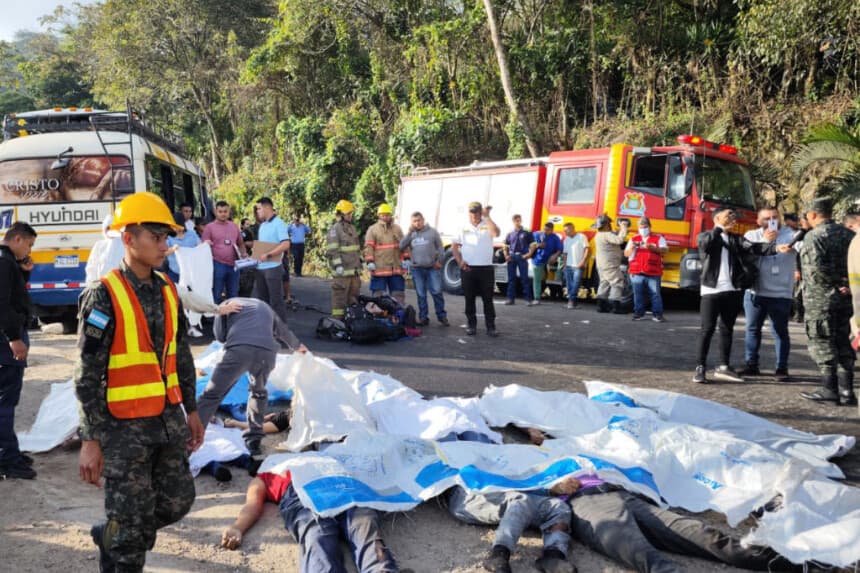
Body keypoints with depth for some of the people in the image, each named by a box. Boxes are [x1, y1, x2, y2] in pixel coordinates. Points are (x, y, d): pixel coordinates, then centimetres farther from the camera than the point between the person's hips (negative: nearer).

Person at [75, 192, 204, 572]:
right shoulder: (103, 296, -14)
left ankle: (112, 537, 39)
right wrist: (90, 440, -15)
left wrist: (191, 410, 17)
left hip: (169, 419, 7)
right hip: (124, 427, -7)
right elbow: (87, 375, -14)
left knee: (177, 501, 15)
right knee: (131, 521, 3)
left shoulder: (167, 291, 7)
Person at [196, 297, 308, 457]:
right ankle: (254, 440, 24)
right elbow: (284, 331, 52)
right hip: (267, 352, 3)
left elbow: (220, 335, 20)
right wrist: (297, 346, 71)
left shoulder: (229, 303, 30)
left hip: (239, 349, -3)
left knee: (211, 395, 0)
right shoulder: (264, 306, 40)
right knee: (258, 392, 28)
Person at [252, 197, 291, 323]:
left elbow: (286, 244, -19)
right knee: (259, 298, 12)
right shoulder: (262, 225, 15)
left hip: (273, 268, -8)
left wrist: (268, 255, -21)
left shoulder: (279, 223, -11)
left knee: (276, 300, -1)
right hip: (260, 268, 8)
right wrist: (254, 257, 6)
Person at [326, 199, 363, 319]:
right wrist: (338, 265, -21)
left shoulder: (352, 228, 18)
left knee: (353, 297, 14)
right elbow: (331, 250, -16)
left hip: (355, 269, 9)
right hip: (342, 270, -8)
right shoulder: (334, 229, -9)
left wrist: (360, 262, 22)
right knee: (340, 296, -6)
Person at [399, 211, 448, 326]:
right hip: (417, 269, 2)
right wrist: (409, 233, -6)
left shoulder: (432, 232, 4)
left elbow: (440, 248, 5)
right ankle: (423, 317, 14)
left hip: (433, 268, -2)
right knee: (421, 295, 7)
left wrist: (439, 260, -5)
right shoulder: (411, 234, 11)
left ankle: (442, 316, 6)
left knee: (437, 292, -3)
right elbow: (402, 247, -1)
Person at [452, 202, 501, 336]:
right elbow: (454, 246, 10)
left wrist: (487, 216, -18)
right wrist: (460, 262, -3)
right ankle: (471, 325, 17)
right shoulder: (464, 229, 8)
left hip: (486, 268, -2)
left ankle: (491, 326, 4)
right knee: (469, 299, 7)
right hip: (468, 269, 2)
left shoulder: (487, 226, 1)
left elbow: (496, 233, -22)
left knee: (488, 299, 0)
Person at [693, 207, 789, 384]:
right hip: (711, 290, -4)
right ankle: (700, 367, 1)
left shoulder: (736, 239, 13)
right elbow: (707, 242, -20)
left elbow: (752, 248, -3)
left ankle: (724, 366, 18)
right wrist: (721, 226, -23)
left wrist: (775, 247, -19)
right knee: (707, 329, -3)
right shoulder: (705, 236, 4)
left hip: (732, 291, 5)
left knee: (727, 328, 10)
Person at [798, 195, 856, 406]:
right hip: (845, 299, 7)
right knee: (843, 343, 12)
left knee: (822, 343, 2)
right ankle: (846, 391, 13)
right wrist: (847, 284, 1)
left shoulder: (814, 236, -11)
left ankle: (829, 389, 4)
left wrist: (834, 283, -13)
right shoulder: (848, 234, 10)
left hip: (820, 299, -7)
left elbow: (816, 267, -24)